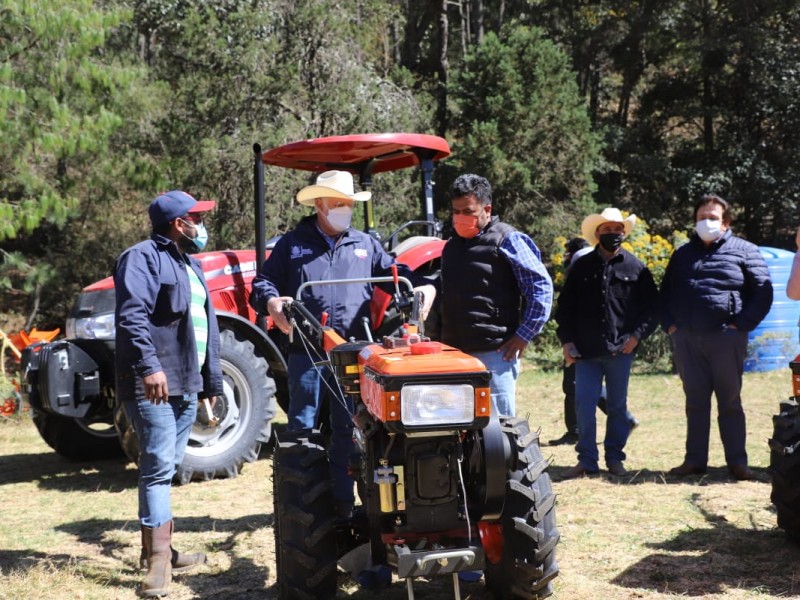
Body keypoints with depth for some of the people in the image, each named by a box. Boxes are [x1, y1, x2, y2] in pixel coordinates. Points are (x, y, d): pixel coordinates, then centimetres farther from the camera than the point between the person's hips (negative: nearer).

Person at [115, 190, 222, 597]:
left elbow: (205, 325, 25)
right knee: (158, 466, -12)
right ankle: (158, 558, -12)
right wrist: (149, 366, -29)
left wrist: (212, 379, 22)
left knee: (166, 467, 13)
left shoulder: (191, 265, 22)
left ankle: (160, 548, 20)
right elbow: (131, 316, -20)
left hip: (186, 384, 9)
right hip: (153, 384, -9)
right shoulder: (144, 257, -8)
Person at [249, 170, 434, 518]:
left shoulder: (365, 245, 16)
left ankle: (343, 500, 16)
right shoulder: (292, 244, 9)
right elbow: (263, 281, 5)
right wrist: (270, 301, -17)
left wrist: (424, 286, -3)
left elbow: (395, 272, 16)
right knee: (302, 428, 2)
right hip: (306, 352, -2)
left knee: (346, 430, 8)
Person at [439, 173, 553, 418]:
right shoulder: (451, 246, 18)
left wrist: (524, 335, -10)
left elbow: (541, 287, -8)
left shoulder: (507, 240, -5)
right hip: (454, 351, 7)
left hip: (494, 353, -7)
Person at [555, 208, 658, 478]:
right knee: (584, 405, -2)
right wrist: (567, 340, 0)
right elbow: (565, 306, 8)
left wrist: (637, 335, -6)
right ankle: (587, 460, 6)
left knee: (617, 406, 9)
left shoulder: (636, 268, 4)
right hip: (585, 350, 0)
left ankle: (615, 458, 19)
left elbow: (652, 307, 5)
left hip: (621, 349, 0)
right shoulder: (582, 267, 6)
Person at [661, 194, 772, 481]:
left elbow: (763, 293, -2)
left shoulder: (744, 251, 3)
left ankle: (737, 461, 8)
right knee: (695, 401, 8)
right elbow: (666, 293, 21)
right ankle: (695, 459, 14)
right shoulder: (683, 254, 16)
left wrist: (741, 325, -10)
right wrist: (669, 325, 7)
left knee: (730, 401, 3)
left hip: (726, 338, -4)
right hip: (686, 340, 4)